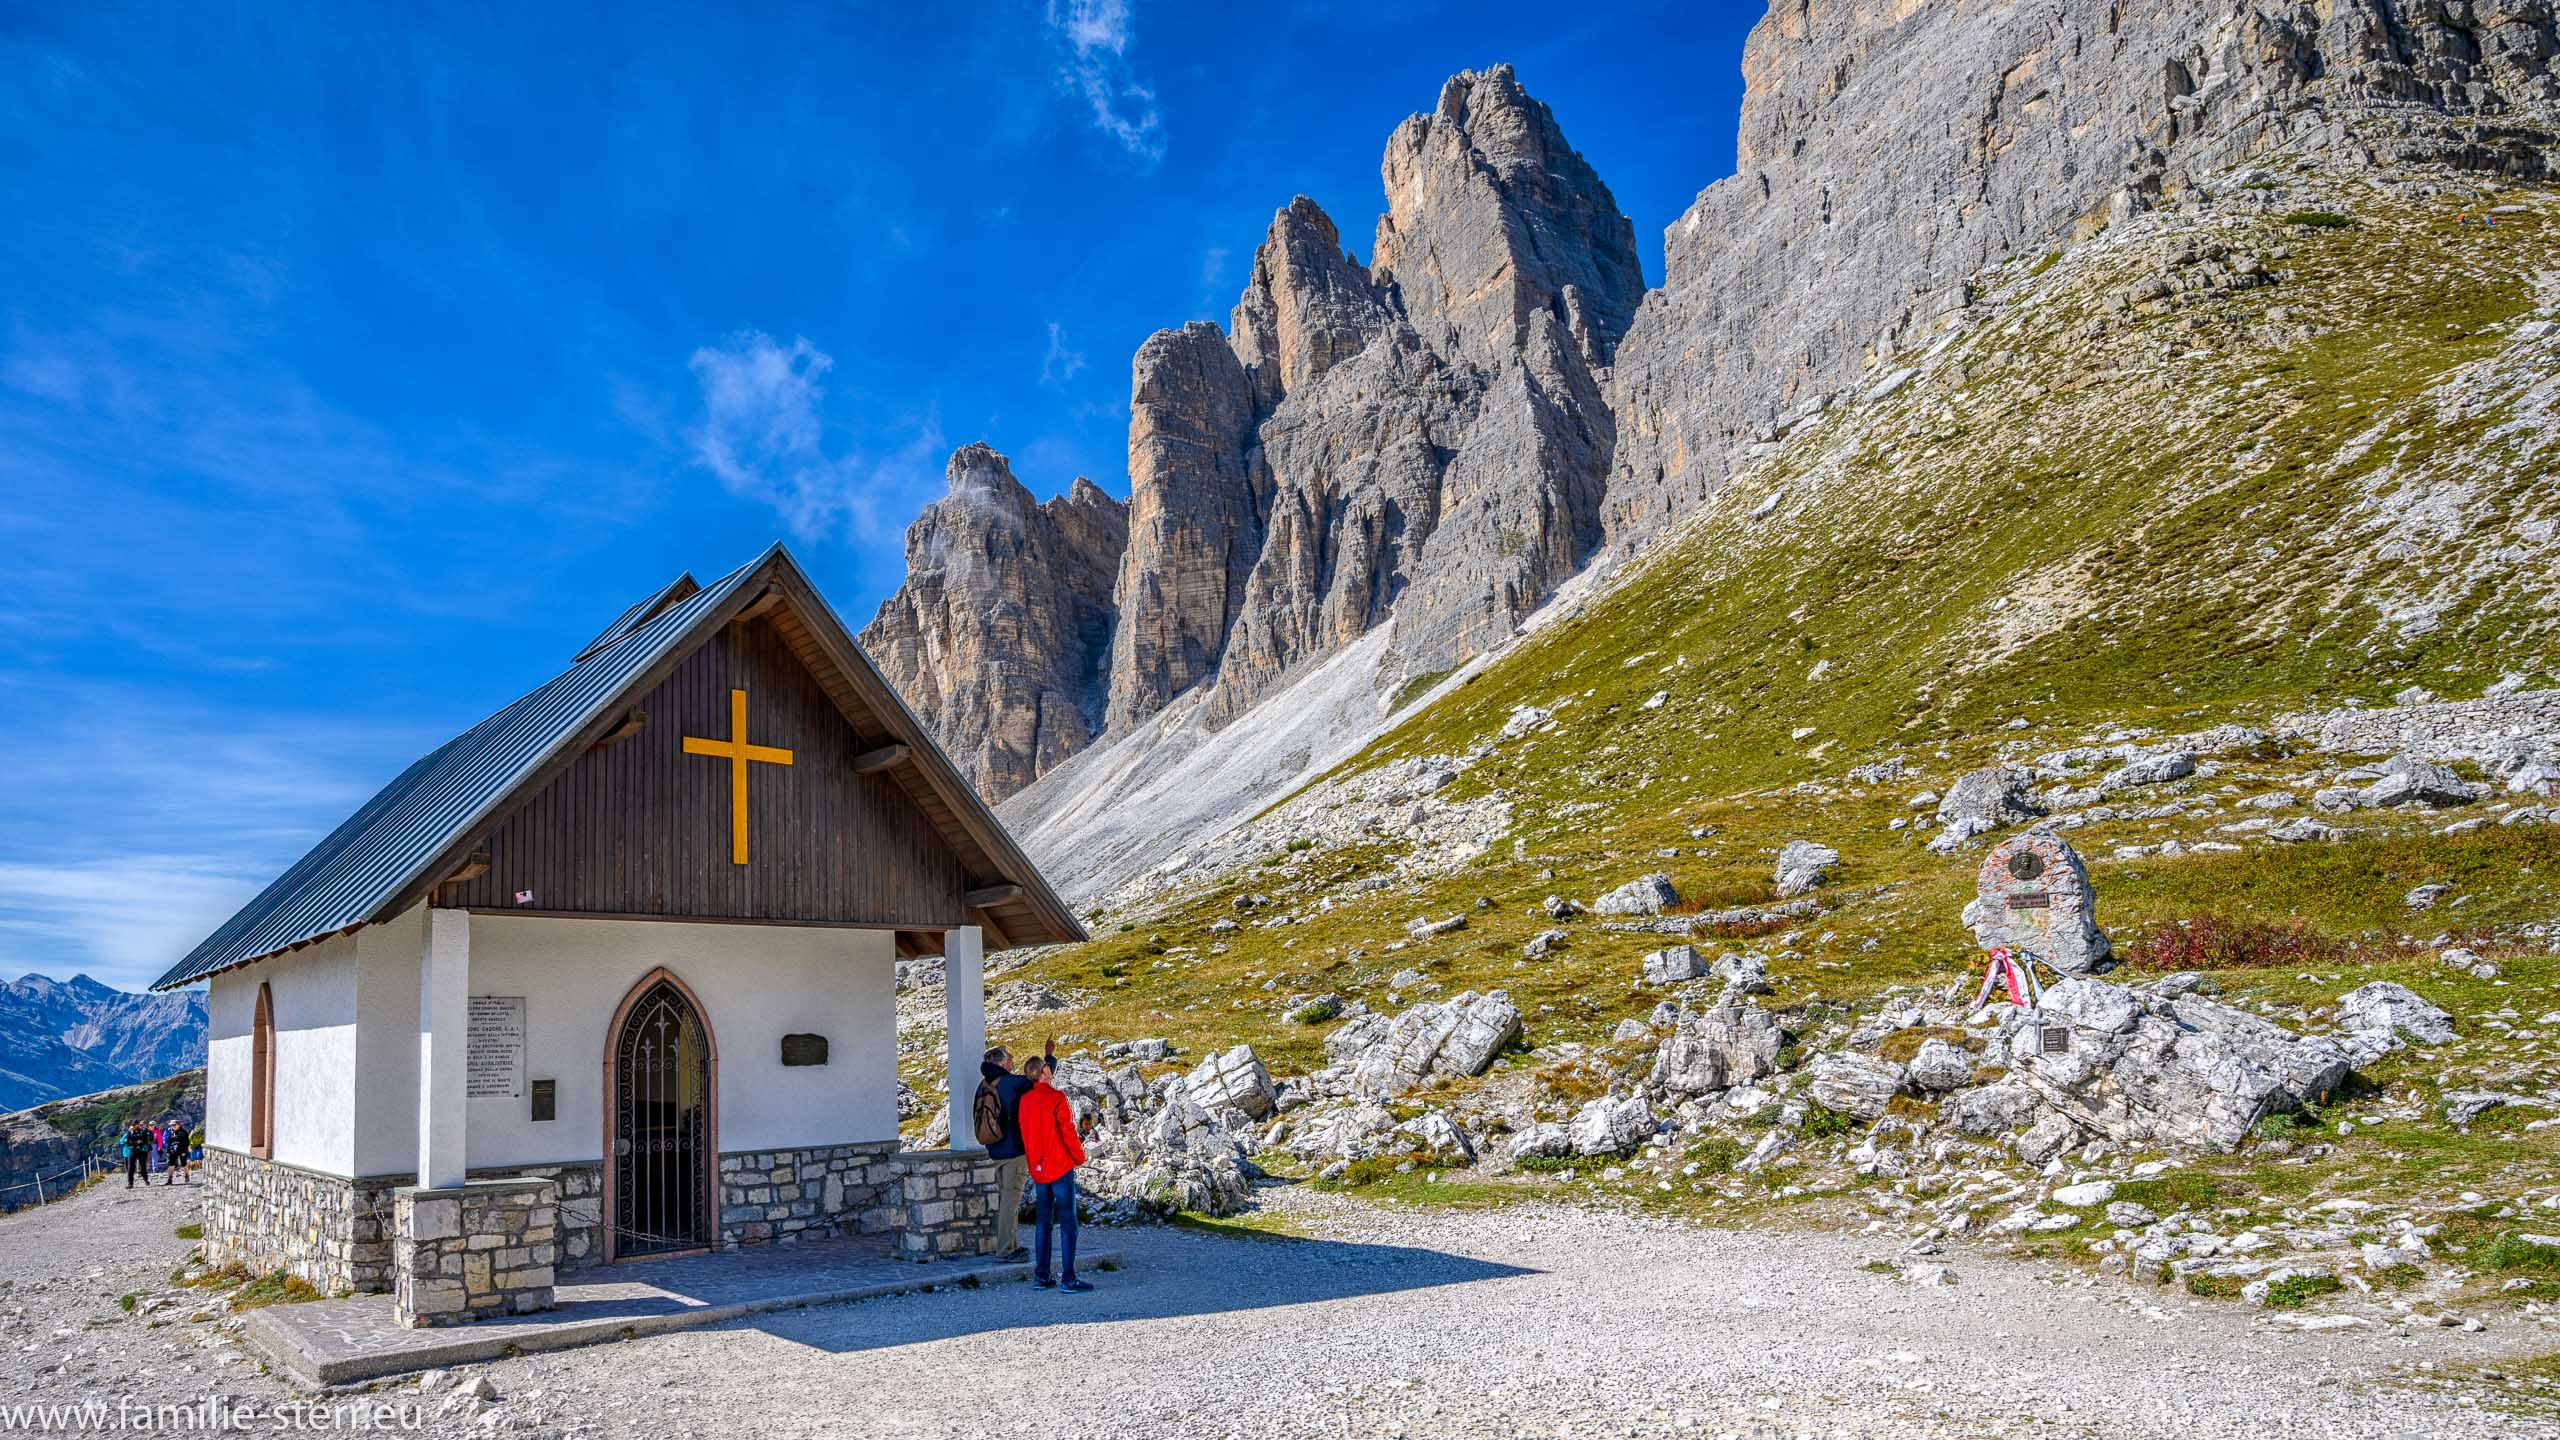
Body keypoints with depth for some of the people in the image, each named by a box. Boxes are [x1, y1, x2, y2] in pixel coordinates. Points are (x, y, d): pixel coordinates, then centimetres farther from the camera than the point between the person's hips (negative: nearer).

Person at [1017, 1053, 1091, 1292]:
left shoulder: (1025, 1100, 5)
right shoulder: (1057, 1098, -13)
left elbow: (1025, 1133, 12)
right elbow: (1068, 1131, -14)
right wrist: (1079, 1157, 0)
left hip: (1037, 1169, 6)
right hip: (1060, 1167, -6)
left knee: (1042, 1222, 13)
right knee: (1068, 1222, -3)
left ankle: (1041, 1275, 14)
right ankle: (1068, 1278, -6)